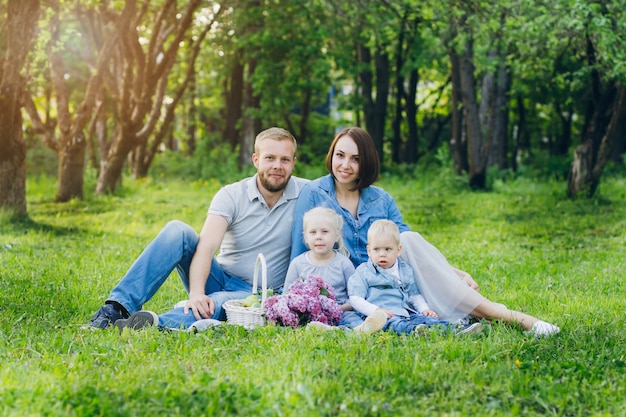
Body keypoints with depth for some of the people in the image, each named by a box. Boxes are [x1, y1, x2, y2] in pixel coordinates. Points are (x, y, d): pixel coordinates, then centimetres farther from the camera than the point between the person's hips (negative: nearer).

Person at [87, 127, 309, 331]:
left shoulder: (305, 193, -6)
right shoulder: (231, 195, -8)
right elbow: (206, 246, -21)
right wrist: (196, 293, -40)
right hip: (221, 278, 2)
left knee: (223, 302, -40)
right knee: (177, 231, -24)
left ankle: (157, 324, -62)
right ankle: (119, 307, -33)